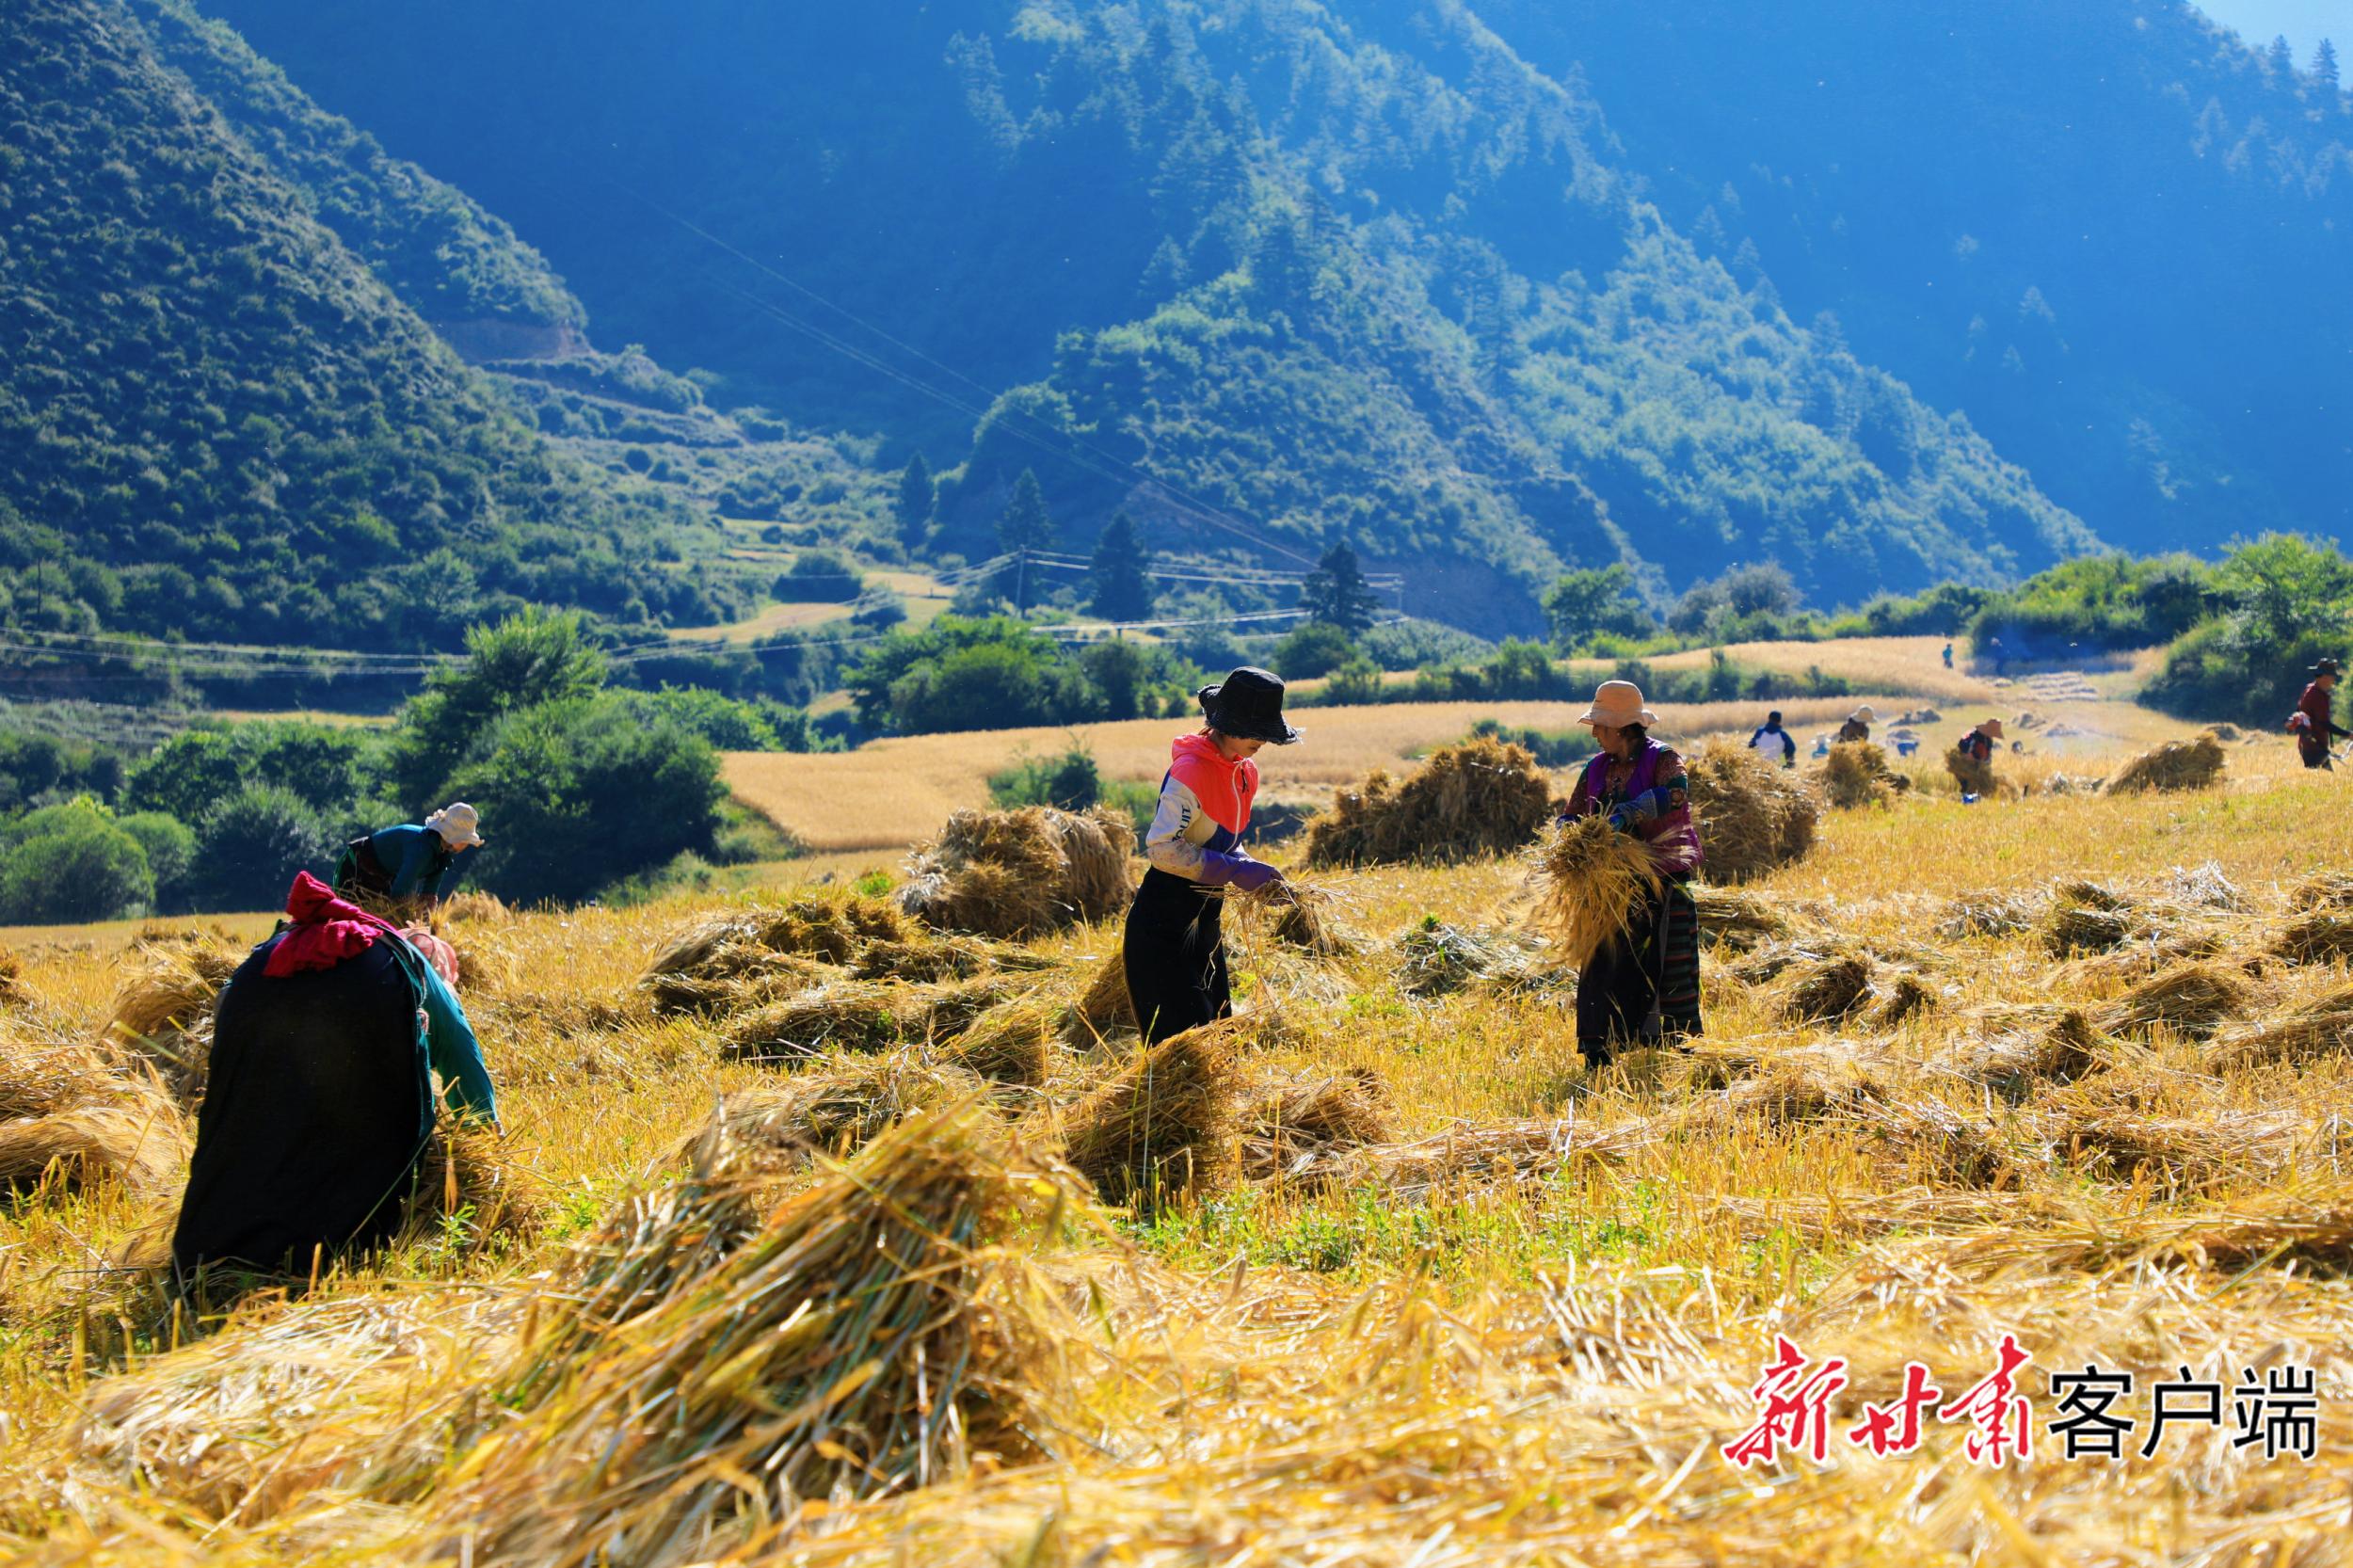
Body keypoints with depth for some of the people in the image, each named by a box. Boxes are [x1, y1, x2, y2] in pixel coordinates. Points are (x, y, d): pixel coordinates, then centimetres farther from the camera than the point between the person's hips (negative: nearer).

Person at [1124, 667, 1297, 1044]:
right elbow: (1162, 848, -25)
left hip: (1204, 921, 9)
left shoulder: (1245, 773, 8)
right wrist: (1237, 871, -23)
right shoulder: (1191, 771, -20)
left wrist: (1251, 870, -1)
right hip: (1163, 924, -9)